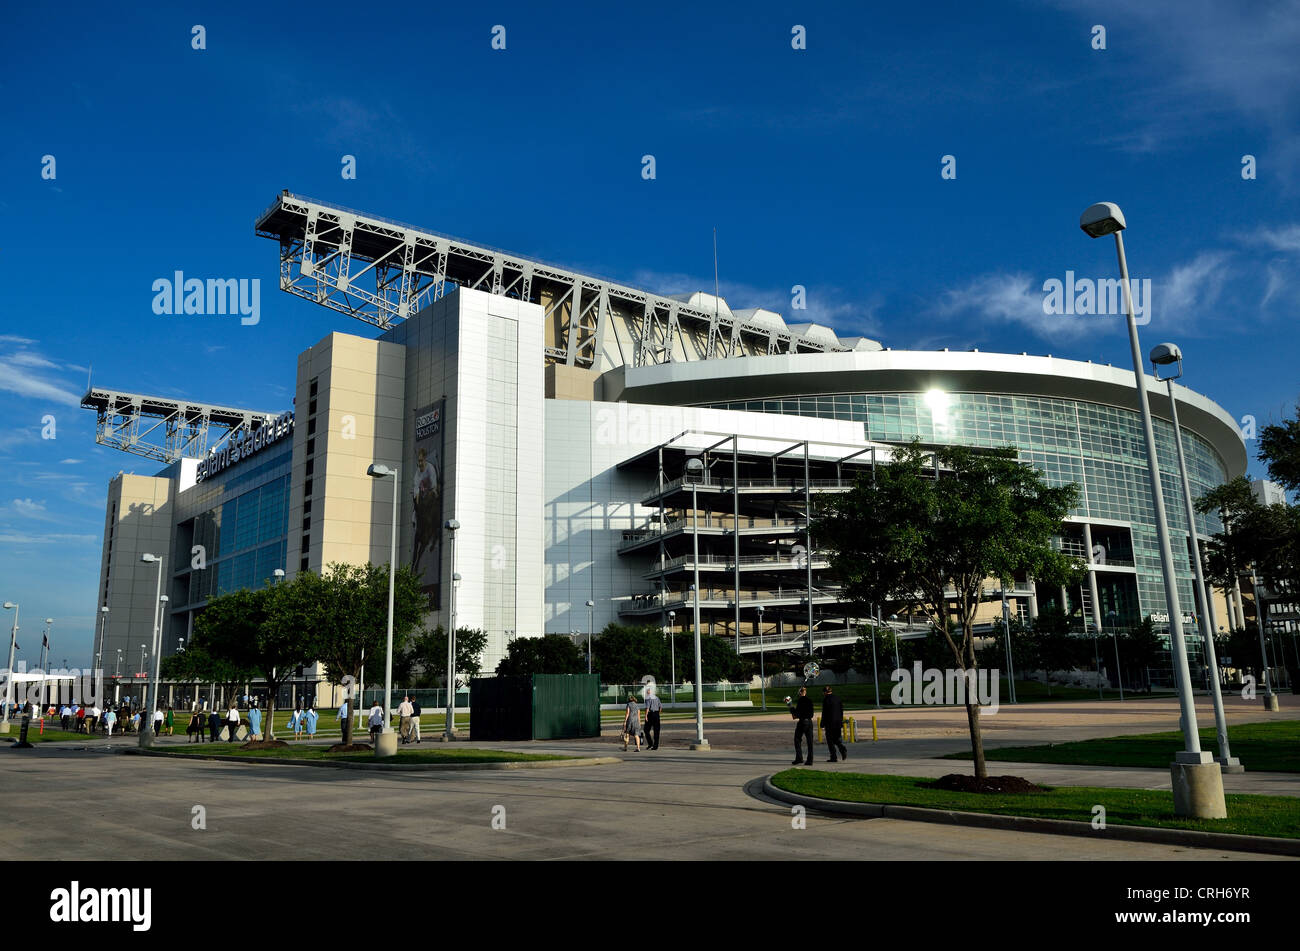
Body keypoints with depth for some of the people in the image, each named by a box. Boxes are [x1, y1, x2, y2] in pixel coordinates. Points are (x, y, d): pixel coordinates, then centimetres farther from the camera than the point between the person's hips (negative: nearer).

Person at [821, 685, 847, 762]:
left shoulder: (826, 699, -9)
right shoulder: (838, 699, 10)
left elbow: (824, 713, -11)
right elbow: (842, 712, 13)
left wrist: (822, 725, -6)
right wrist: (841, 724, 19)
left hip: (830, 723, -6)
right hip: (838, 722, 6)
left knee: (830, 740, 3)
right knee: (837, 739, 16)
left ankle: (833, 757, 1)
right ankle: (843, 749, -9)